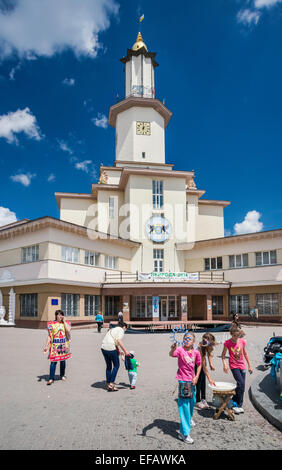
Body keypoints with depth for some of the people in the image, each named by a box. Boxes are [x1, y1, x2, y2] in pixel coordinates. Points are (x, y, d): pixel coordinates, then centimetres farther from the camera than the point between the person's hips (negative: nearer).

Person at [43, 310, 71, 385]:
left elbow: (68, 330, -14)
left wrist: (64, 321, -8)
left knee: (63, 360, 12)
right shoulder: (51, 324, 1)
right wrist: (46, 346, -6)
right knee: (53, 361, -8)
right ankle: (51, 378, -3)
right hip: (55, 345, -2)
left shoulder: (66, 323, 6)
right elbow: (49, 336, 0)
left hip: (64, 344, 2)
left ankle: (62, 375, 28)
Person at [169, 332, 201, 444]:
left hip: (192, 380, 6)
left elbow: (199, 365, 14)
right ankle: (184, 433, 1)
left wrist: (196, 377, 5)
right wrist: (172, 350, -58)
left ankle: (189, 418, 52)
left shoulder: (196, 352, -1)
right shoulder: (180, 350, -16)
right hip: (183, 380, -6)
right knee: (184, 404, -6)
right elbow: (171, 354, -36)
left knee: (192, 401, 24)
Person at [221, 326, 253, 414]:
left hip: (242, 365, 4)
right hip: (234, 366, -4)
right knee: (241, 384, -16)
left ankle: (234, 401, 24)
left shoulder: (242, 341, -1)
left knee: (241, 386, 7)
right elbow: (223, 355, -1)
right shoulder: (227, 343, -10)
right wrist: (224, 364, -15)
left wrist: (249, 365, 13)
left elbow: (245, 353, 11)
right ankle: (238, 406, -5)